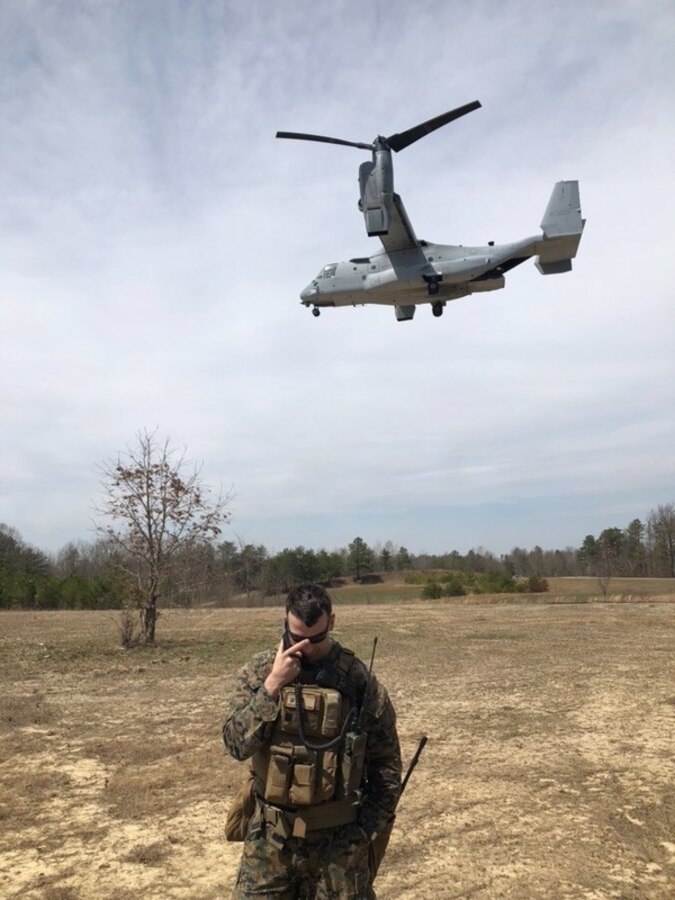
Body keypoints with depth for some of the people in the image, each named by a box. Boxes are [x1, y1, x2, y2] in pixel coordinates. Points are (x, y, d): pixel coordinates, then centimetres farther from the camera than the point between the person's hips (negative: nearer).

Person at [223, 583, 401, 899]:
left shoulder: (359, 679, -9)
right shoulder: (259, 671, -6)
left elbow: (386, 762, 0)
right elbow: (236, 743, -14)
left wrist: (368, 828, -3)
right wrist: (272, 685, -23)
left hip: (338, 838, -1)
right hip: (270, 836, 1)